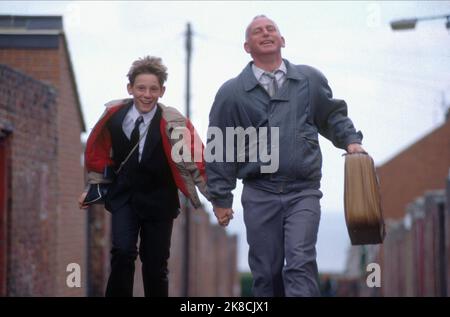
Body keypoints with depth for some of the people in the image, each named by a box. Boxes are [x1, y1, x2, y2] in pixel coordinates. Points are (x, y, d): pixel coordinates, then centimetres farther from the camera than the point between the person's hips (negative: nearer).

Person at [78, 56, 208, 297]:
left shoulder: (172, 123, -19)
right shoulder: (114, 114, -10)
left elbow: (195, 161, -19)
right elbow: (99, 152, 6)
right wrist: (94, 187, 10)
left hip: (158, 200, -1)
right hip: (123, 196, 1)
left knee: (155, 264, 5)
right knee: (122, 252, -17)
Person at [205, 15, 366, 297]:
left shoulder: (310, 79, 7)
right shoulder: (231, 93, 4)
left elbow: (333, 116, 21)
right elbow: (219, 148, 6)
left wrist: (350, 141, 2)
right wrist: (221, 198, 4)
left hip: (303, 192, -1)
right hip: (259, 195, 1)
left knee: (300, 264, -14)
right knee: (266, 272, 6)